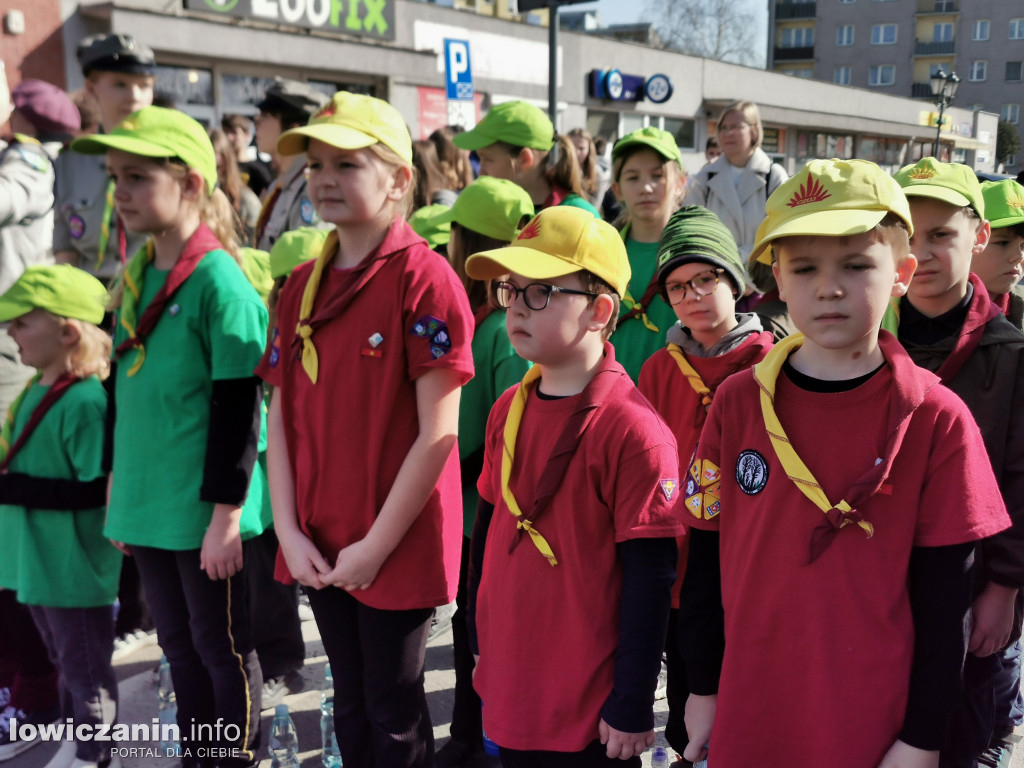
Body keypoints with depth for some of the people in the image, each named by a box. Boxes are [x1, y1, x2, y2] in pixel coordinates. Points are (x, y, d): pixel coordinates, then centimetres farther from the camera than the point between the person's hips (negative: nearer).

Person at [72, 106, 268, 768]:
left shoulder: (219, 281, -15)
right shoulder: (133, 278, 8)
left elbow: (237, 407, -16)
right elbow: (122, 388, 15)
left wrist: (226, 514, -16)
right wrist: (120, 490, 16)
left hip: (205, 512, -7)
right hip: (148, 507, 7)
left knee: (223, 650, 8)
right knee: (180, 648, 19)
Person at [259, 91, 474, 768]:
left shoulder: (424, 279, -14)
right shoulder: (302, 285, 7)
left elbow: (438, 433, -16)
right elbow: (281, 416, 7)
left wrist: (376, 546, -14)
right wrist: (289, 532, -2)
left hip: (397, 547, -6)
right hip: (319, 547, 6)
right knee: (350, 706, 21)